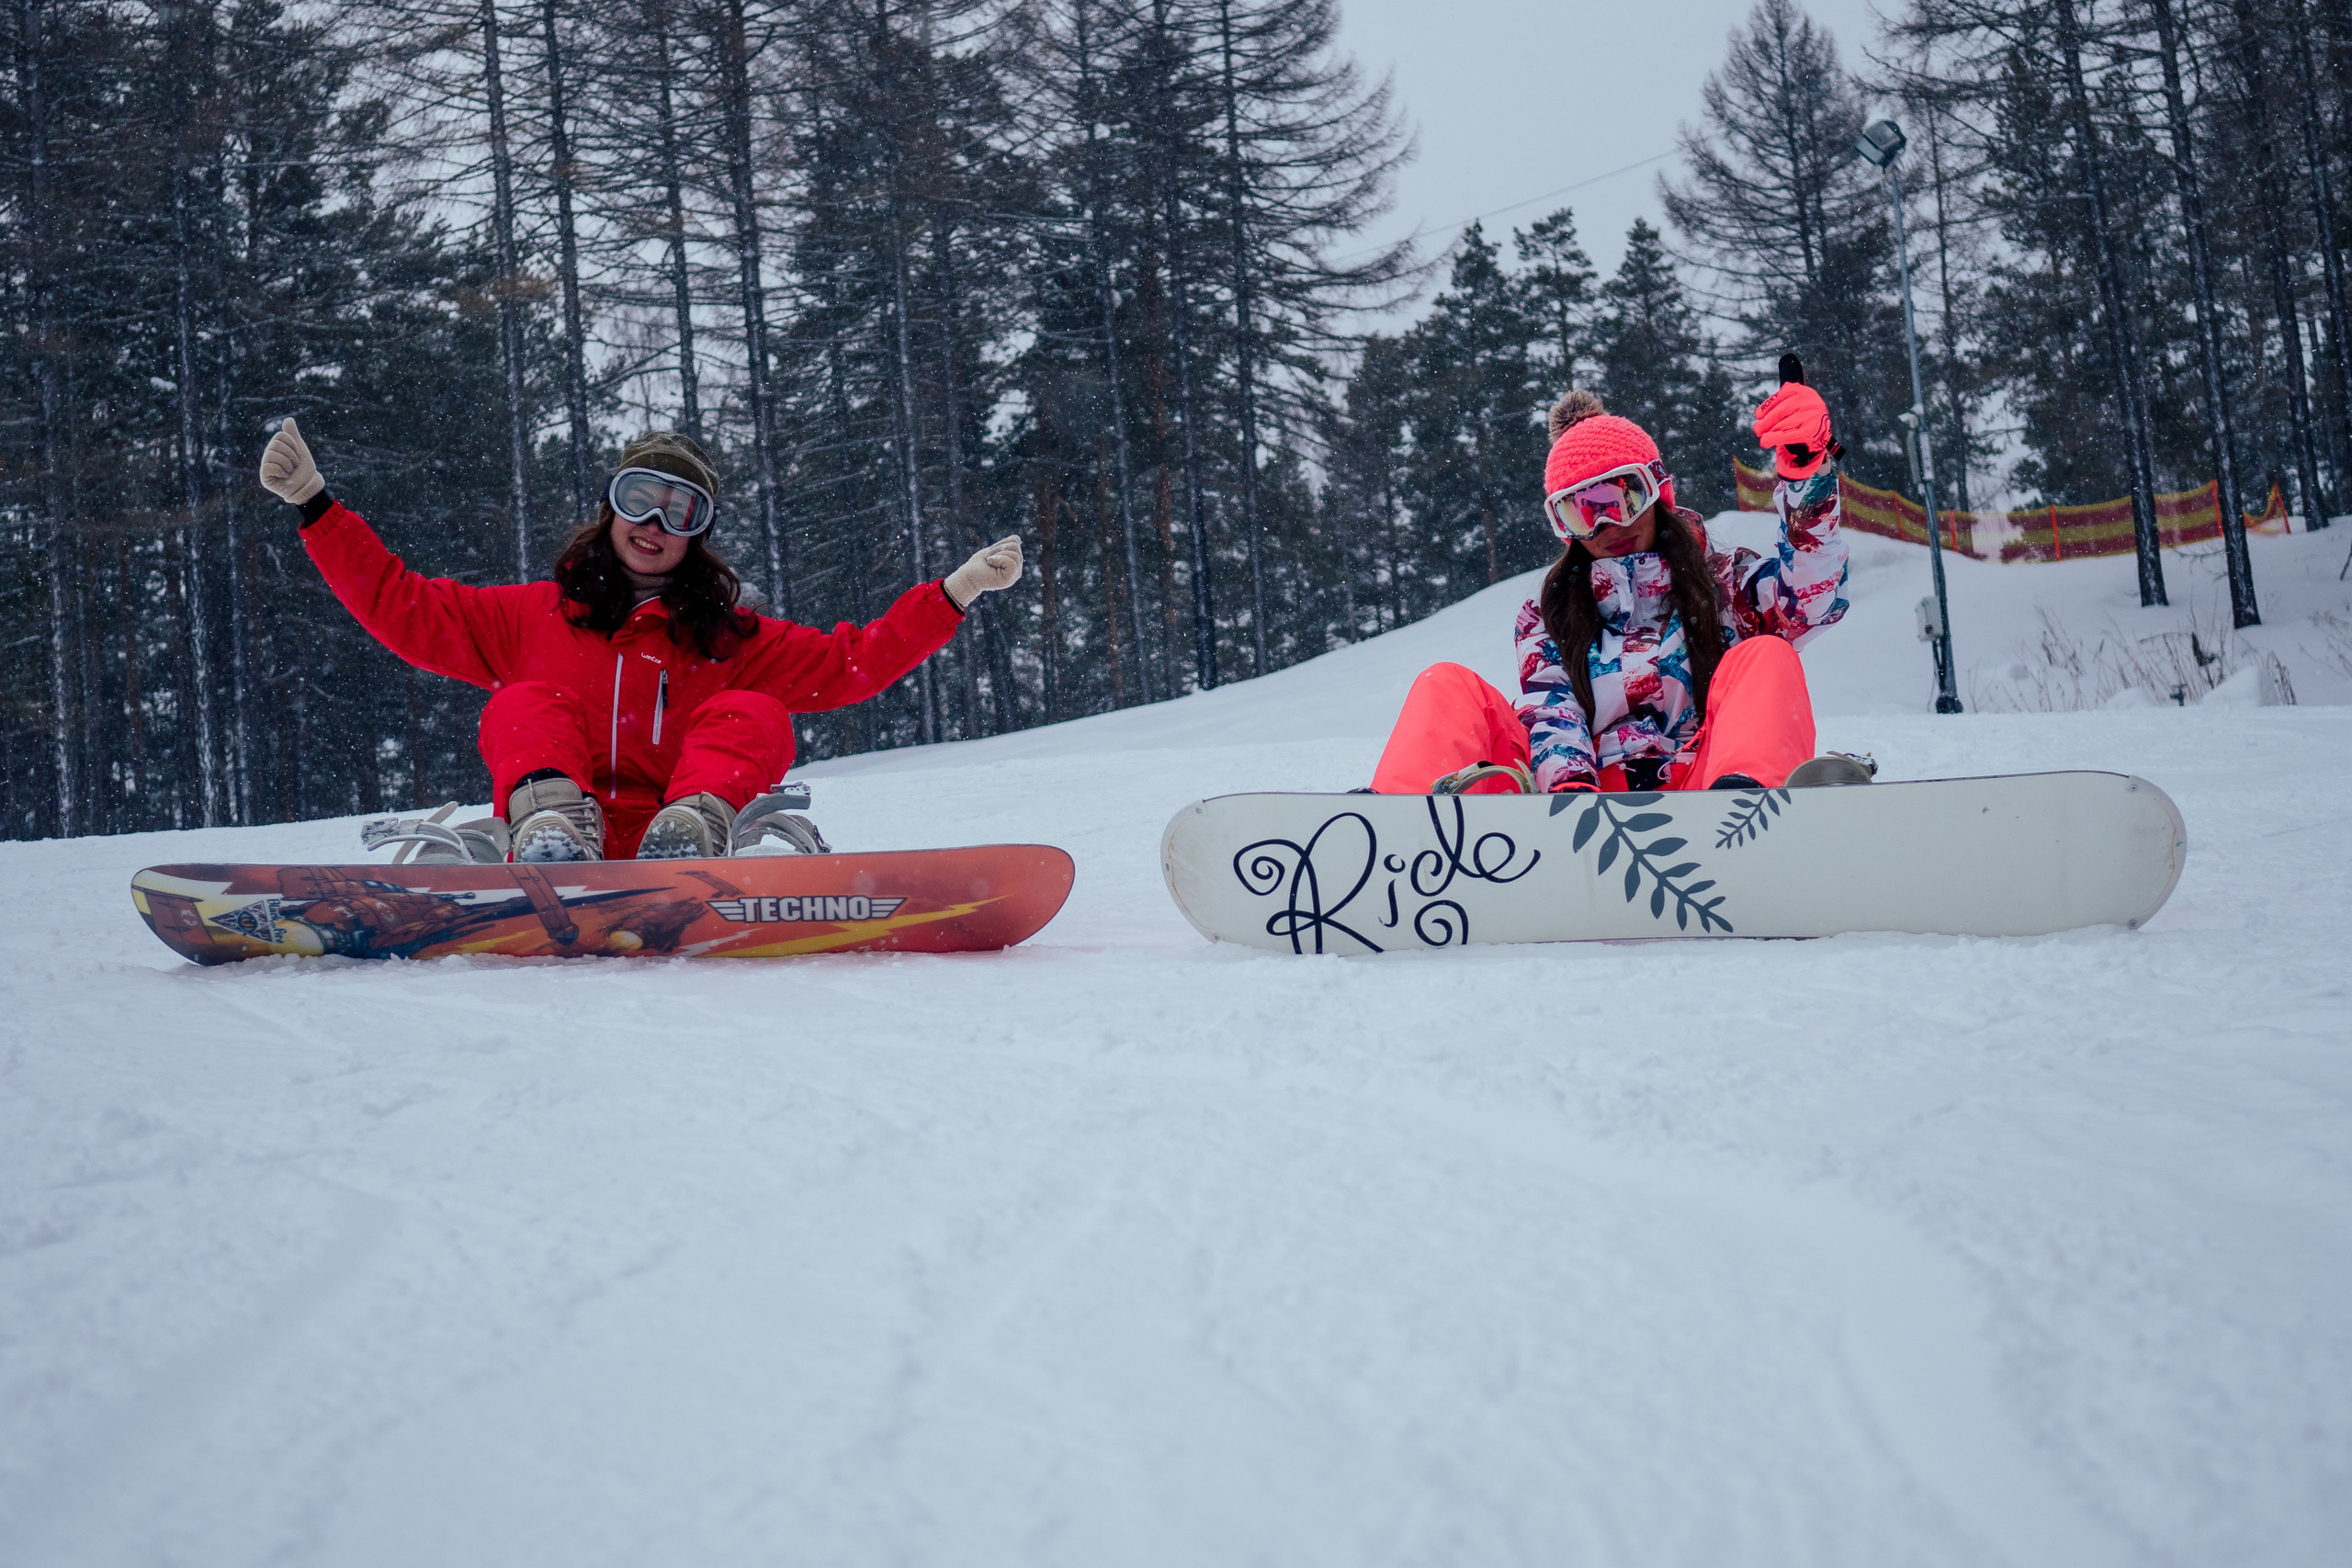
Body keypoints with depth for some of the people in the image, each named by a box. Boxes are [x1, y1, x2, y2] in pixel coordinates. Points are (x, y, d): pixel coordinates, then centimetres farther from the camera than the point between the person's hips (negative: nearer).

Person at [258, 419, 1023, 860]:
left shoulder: (727, 639, 22)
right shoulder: (532, 615, 22)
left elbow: (849, 661, 15)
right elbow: (402, 607, 18)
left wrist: (956, 591, 6)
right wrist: (313, 504, 13)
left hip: (668, 812, 0)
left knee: (754, 716, -17)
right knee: (525, 704, -21)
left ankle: (689, 838, -42)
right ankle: (555, 837, -48)